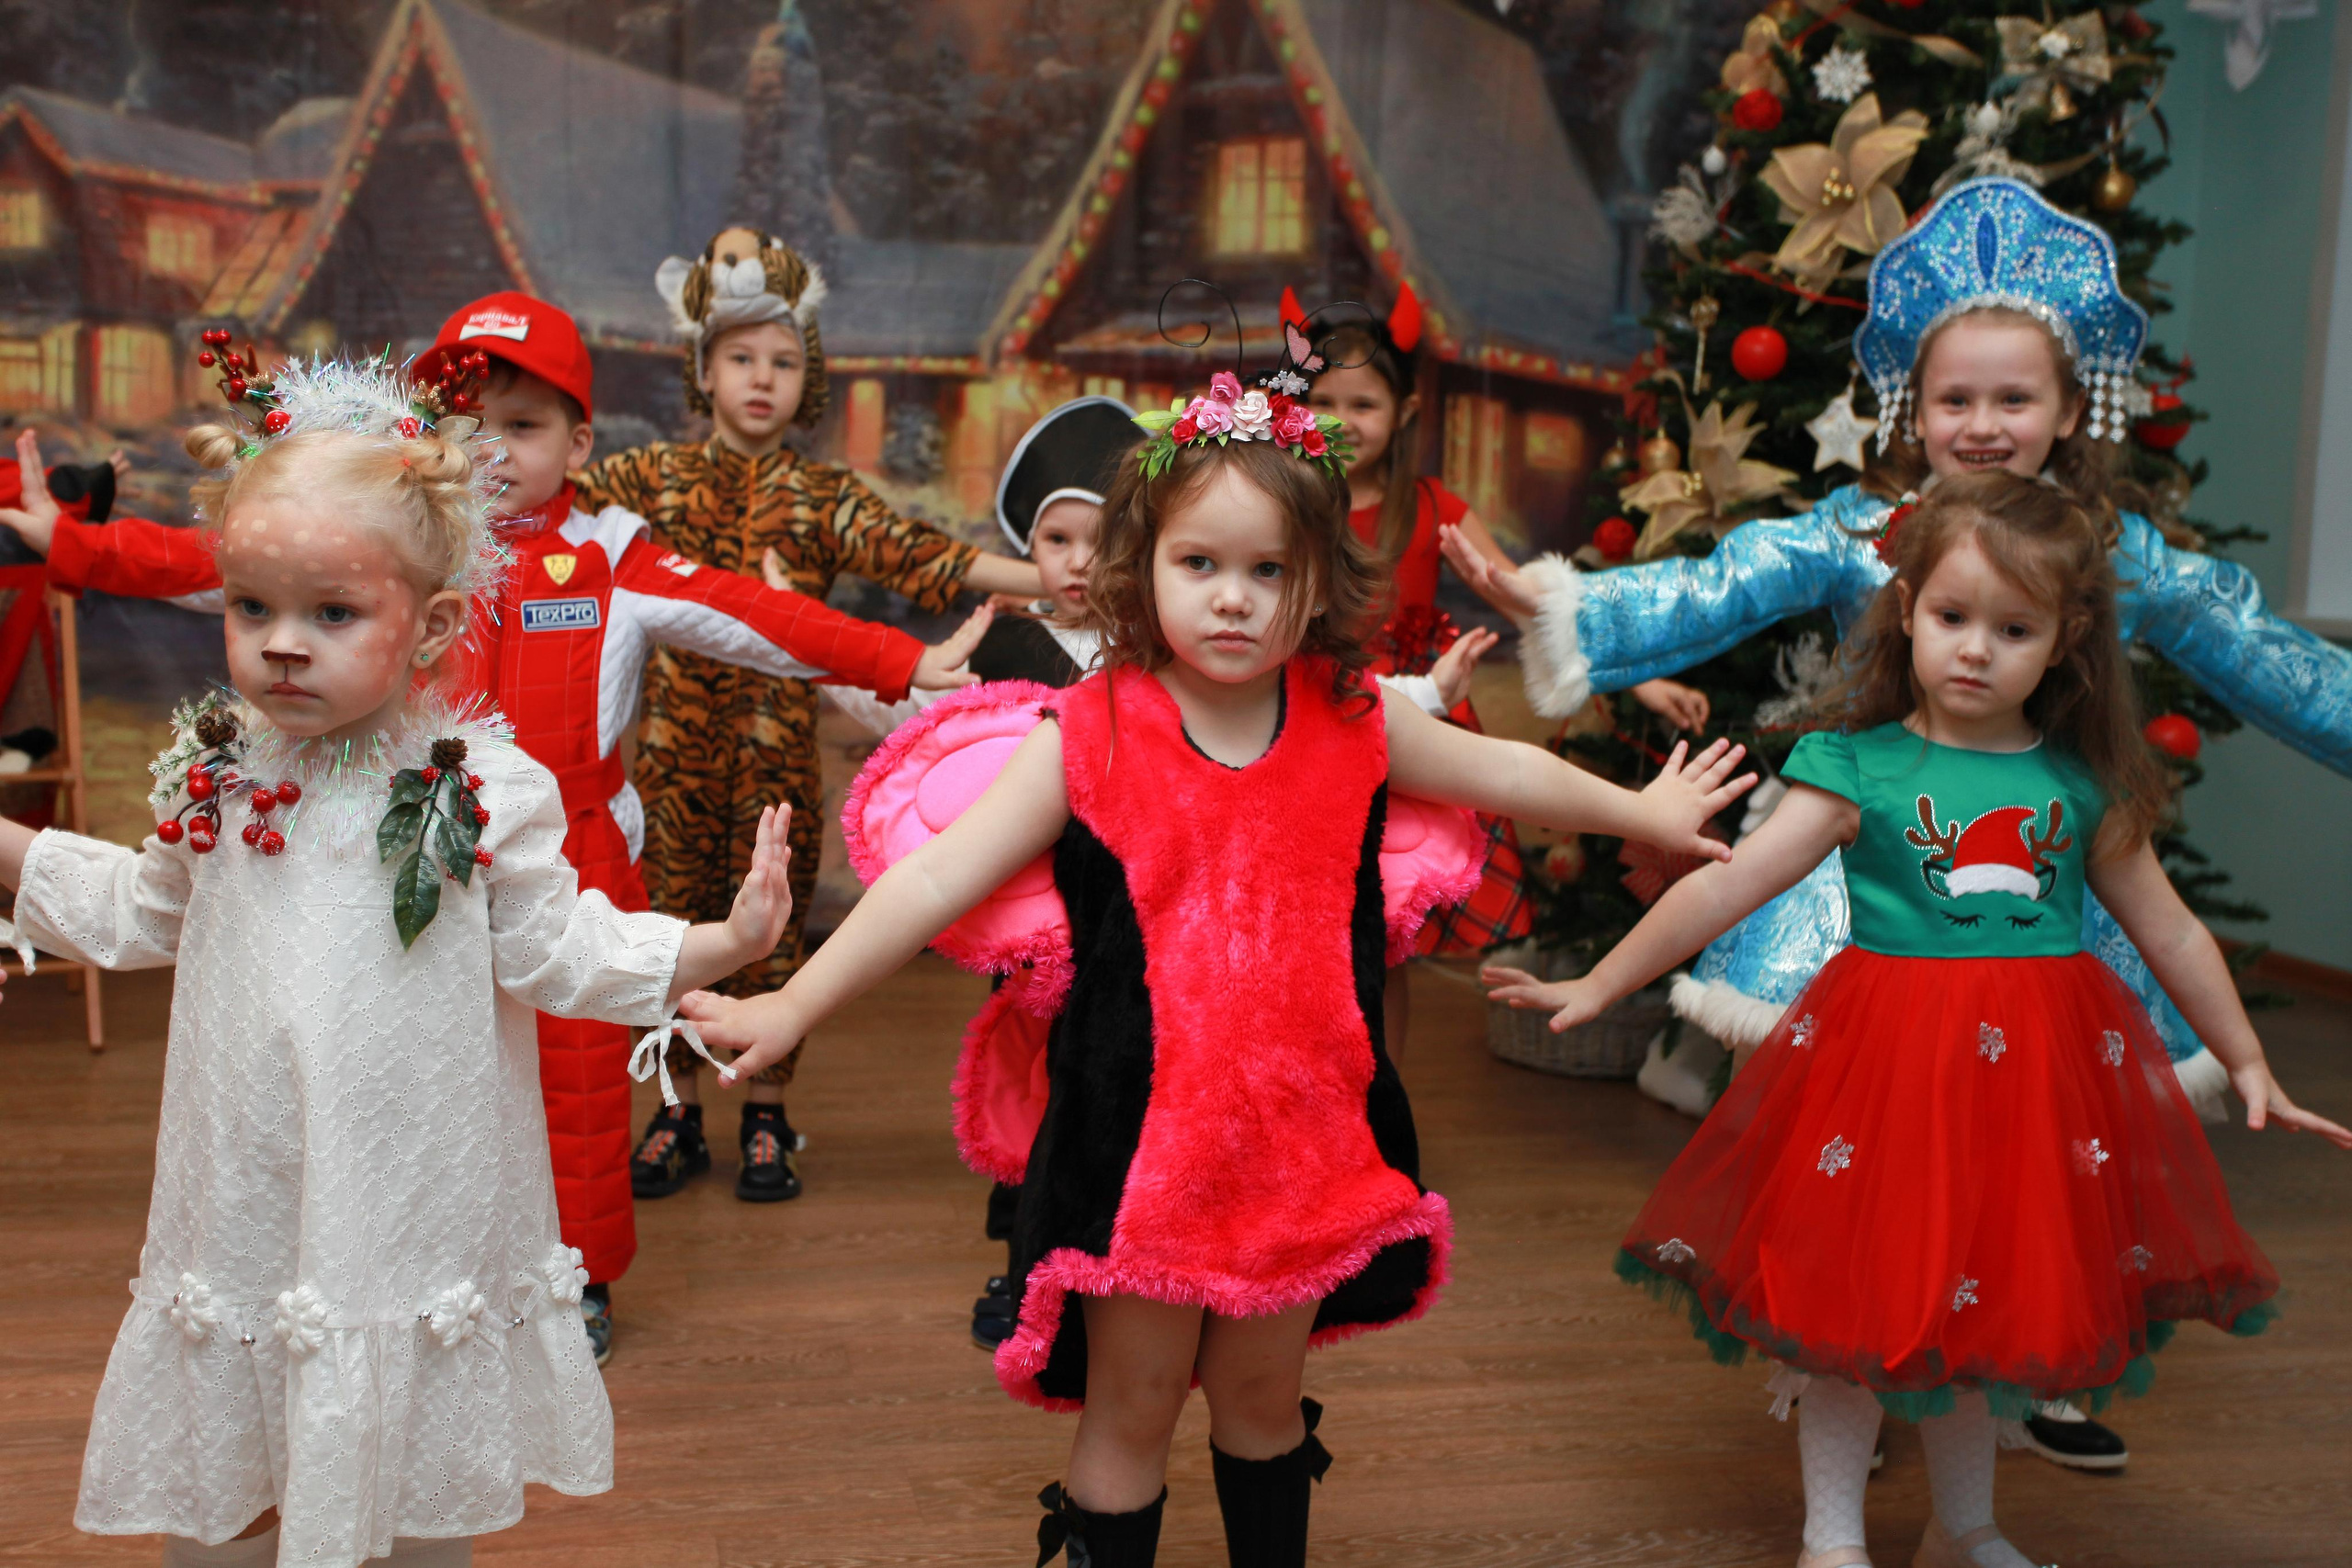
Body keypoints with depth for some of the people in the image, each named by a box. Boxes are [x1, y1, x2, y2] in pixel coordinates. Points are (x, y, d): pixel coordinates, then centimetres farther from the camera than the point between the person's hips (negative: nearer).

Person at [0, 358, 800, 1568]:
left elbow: (557, 949, -7)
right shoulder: (216, 775, -1)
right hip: (244, 1195, 3)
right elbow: (141, 913, 15)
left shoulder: (486, 790, -13)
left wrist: (721, 943, -18)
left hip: (413, 1197, -3)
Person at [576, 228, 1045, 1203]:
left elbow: (913, 555, -9)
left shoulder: (824, 498, 2)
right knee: (673, 924, 8)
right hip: (675, 741, 1)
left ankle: (766, 1119, 19)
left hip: (777, 749, -1)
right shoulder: (658, 476, 6)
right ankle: (681, 1115, 22)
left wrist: (1038, 580, -21)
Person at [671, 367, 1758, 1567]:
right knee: (1131, 1409, 11)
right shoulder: (1089, 737, -11)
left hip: (1302, 1127, 3)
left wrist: (1645, 813, 26)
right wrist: (791, 1007, -15)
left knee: (1263, 1395, 20)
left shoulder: (1352, 722, -1)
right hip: (1142, 1137, -3)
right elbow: (938, 876, -12)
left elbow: (1504, 771, 15)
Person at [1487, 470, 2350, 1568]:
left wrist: (2248, 1065, 17)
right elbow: (1725, 885, -11)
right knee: (1858, 1300, 4)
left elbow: (2171, 934, 14)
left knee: (1986, 1302, 16)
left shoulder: (2084, 788, 3)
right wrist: (1597, 987, -16)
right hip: (1891, 1059, -3)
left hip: (2040, 1072, 3)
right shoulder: (1860, 771, -7)